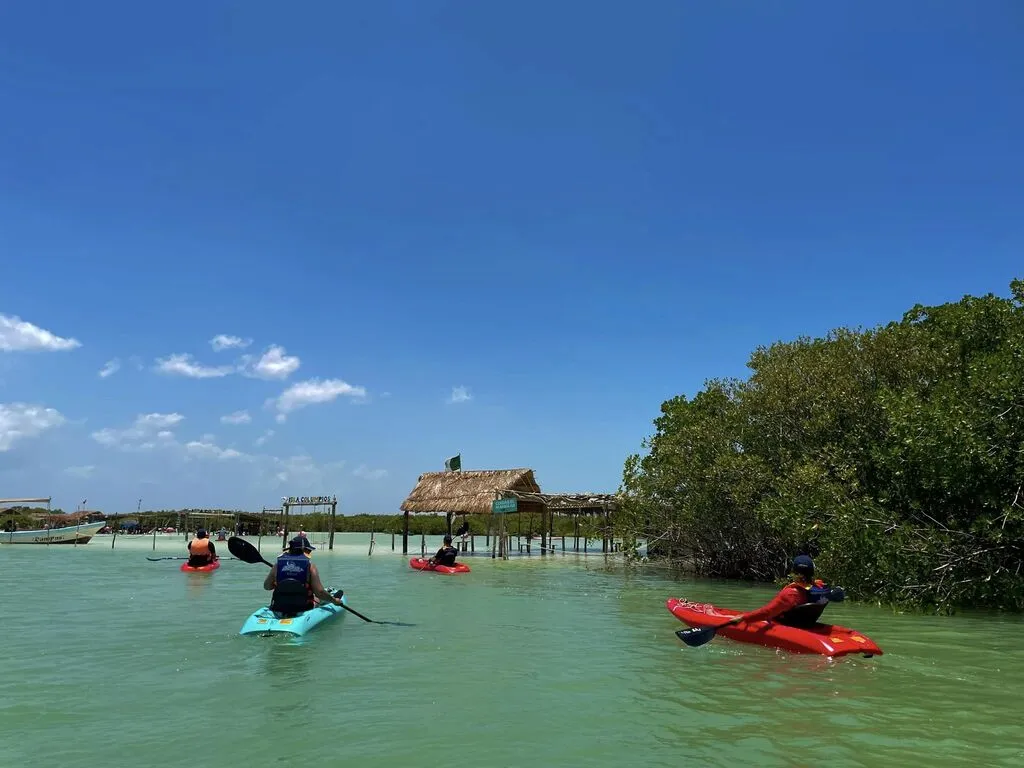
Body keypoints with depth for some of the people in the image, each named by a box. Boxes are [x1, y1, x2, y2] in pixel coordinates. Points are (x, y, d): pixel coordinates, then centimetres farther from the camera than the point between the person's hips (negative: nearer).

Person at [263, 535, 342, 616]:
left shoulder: (278, 564, -3)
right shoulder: (309, 565, -11)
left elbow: (266, 586, 9)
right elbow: (319, 592, -14)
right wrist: (334, 600, 2)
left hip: (279, 611, 3)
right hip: (302, 610, -3)